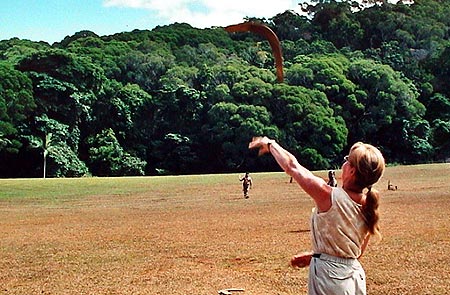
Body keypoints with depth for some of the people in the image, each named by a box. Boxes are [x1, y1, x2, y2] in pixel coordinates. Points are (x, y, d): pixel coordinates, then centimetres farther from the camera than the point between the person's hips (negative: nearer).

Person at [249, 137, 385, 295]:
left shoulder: (329, 196, -21)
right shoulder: (368, 206, -2)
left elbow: (292, 166, -9)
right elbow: (359, 251, 10)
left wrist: (270, 144, 8)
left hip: (329, 276, -6)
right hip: (355, 277, 6)